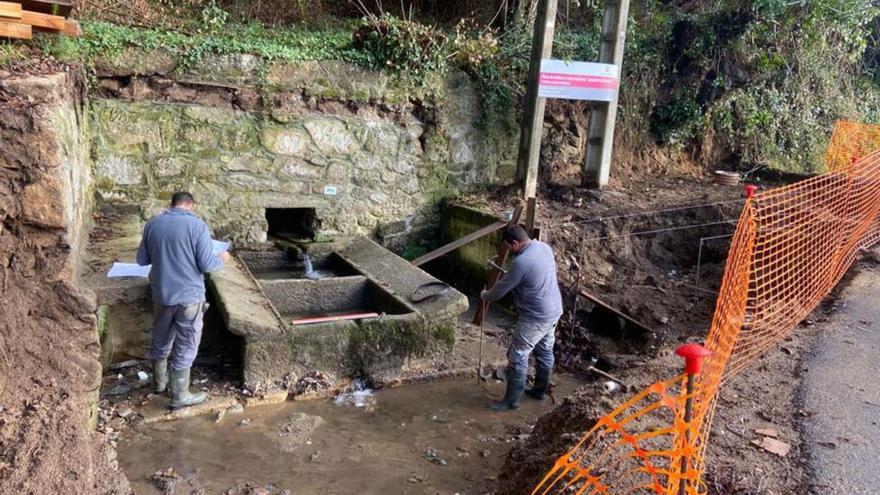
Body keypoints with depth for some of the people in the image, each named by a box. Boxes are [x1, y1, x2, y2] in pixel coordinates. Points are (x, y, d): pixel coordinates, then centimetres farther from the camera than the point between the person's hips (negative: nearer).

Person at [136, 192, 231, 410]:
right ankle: (179, 396, 16)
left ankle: (160, 381, 41)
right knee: (185, 347, 7)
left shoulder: (152, 224, 2)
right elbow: (207, 265, -15)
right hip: (189, 296, -5)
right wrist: (222, 259, 5)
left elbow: (141, 259, 10)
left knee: (161, 340, 23)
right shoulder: (197, 225, -14)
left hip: (161, 294, 5)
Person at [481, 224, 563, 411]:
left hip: (536, 317, -9)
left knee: (517, 357, 1)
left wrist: (485, 295, 7)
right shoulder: (545, 247, 1)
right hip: (554, 311, 9)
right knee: (545, 351, 22)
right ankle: (540, 390, 37)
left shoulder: (521, 262, -25)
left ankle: (512, 400, 9)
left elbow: (501, 289, -14)